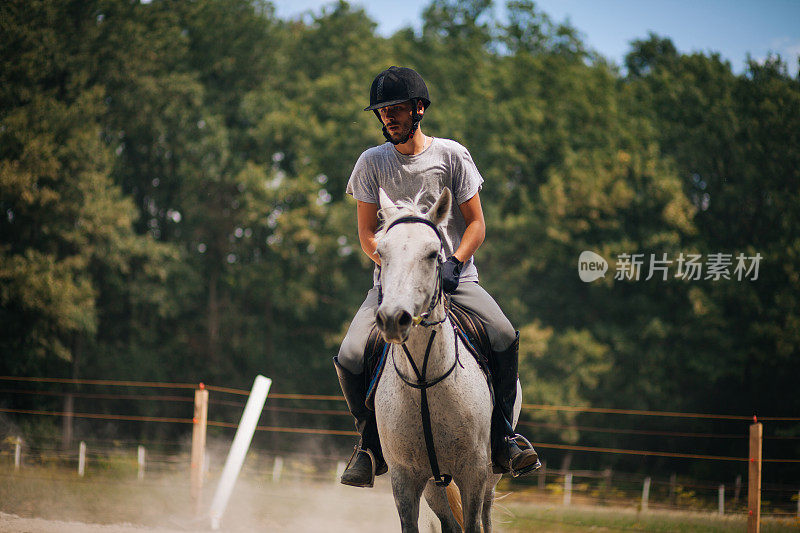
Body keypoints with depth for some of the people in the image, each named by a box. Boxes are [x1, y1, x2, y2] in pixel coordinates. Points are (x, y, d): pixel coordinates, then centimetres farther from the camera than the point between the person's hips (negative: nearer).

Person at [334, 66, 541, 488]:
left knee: (504, 337, -27)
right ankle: (371, 444, 4)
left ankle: (502, 437, -7)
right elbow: (367, 235, 4)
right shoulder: (372, 163, 3)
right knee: (349, 359, -21)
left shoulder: (451, 155, 1)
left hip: (454, 277, -1)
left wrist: (453, 264, -15)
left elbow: (476, 224, 2)